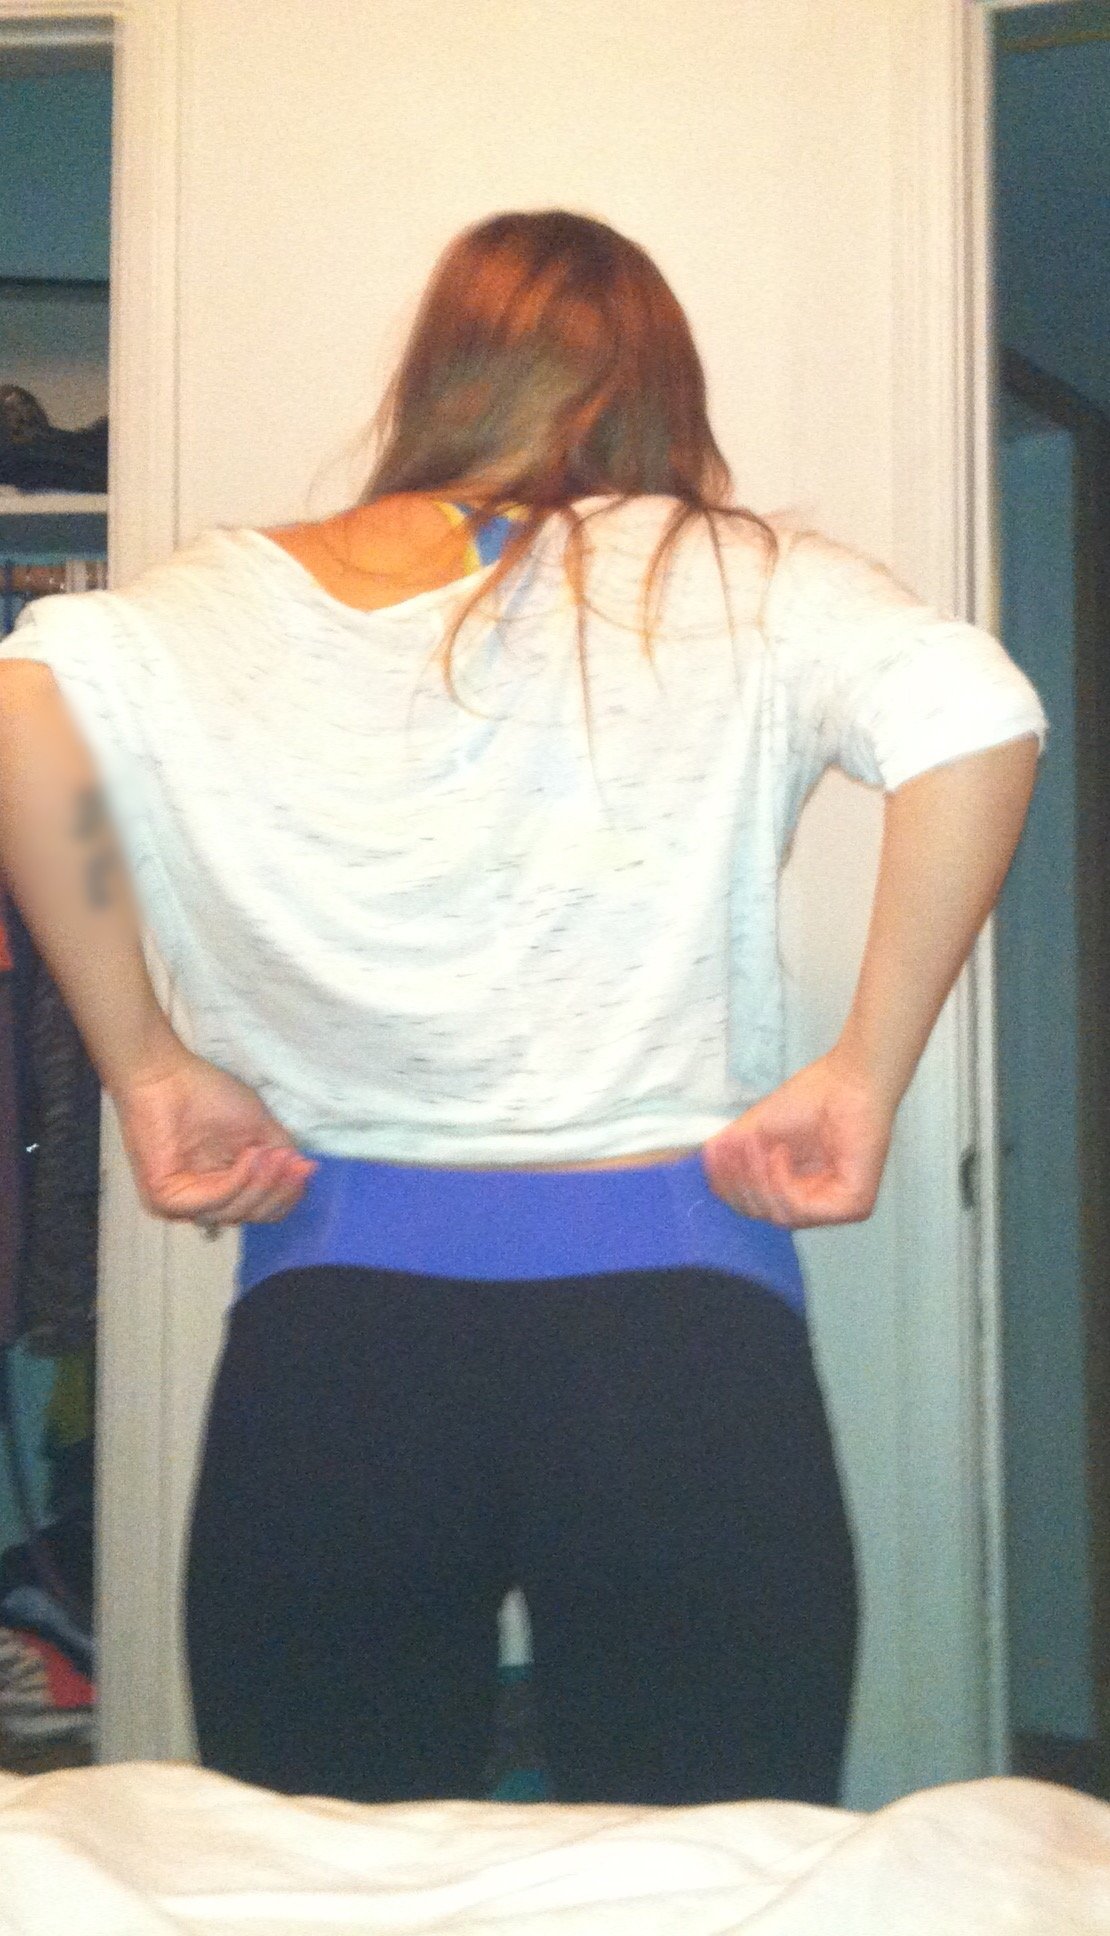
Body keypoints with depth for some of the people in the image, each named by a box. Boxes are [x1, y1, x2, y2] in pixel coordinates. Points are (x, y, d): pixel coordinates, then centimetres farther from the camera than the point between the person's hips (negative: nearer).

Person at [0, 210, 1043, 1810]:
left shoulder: (241, 598, 7)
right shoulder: (732, 581, 4)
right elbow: (971, 717, -13)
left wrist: (141, 1060, -4)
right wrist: (869, 1073, -6)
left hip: (330, 1331, 2)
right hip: (679, 1321, -1)